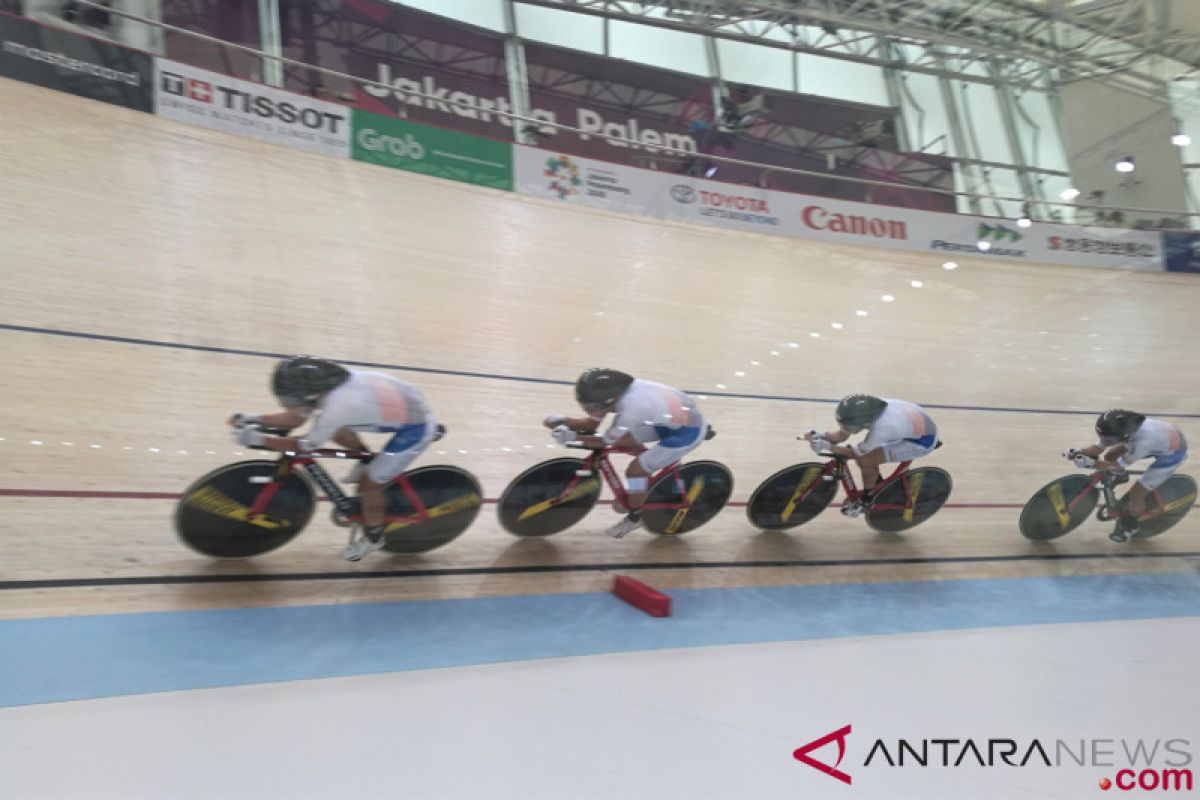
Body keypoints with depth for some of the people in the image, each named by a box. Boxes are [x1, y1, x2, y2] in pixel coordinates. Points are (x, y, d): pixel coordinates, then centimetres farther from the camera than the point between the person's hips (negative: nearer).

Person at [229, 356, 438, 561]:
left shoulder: (335, 408, -31)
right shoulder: (327, 382, -8)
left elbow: (304, 446, -16)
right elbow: (295, 418, 5)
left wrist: (257, 439, -11)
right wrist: (254, 419, -3)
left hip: (415, 428, -8)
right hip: (405, 405, 8)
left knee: (370, 483, 2)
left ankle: (373, 537, 27)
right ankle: (369, 461, 28)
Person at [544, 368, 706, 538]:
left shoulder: (631, 408, -34)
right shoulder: (616, 392, -11)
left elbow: (606, 441, -21)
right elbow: (591, 423, -3)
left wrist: (573, 437, -27)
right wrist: (563, 420, -17)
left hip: (687, 432, -9)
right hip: (672, 418, 9)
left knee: (635, 470, -7)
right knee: (623, 438, 9)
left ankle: (635, 516, 18)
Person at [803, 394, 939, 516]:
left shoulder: (881, 428, -39)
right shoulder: (866, 411, -20)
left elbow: (857, 453, -24)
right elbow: (842, 435, -11)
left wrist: (827, 446, -31)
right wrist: (821, 436, -29)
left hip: (923, 440, -7)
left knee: (866, 460, -17)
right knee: (864, 454, 1)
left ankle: (867, 500, 7)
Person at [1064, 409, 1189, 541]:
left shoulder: (1144, 441, -43)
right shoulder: (1121, 428, -25)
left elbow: (1120, 465, -31)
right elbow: (1098, 447, -16)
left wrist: (1091, 463, -35)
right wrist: (1078, 452, -32)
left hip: (1171, 454, -7)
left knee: (1135, 495, -6)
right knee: (1110, 456, 8)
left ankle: (1129, 526, 24)